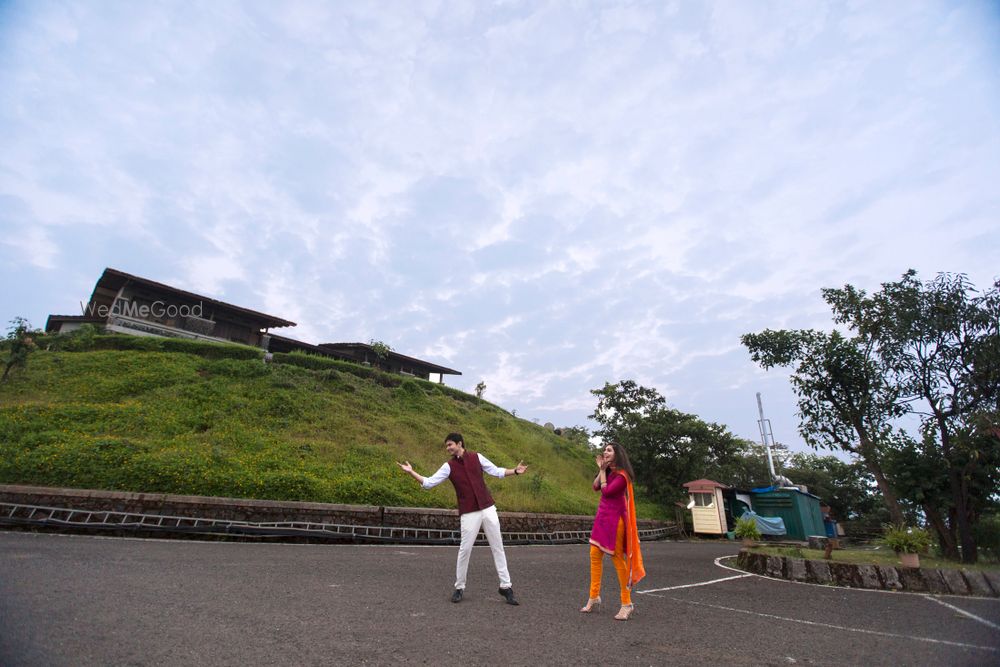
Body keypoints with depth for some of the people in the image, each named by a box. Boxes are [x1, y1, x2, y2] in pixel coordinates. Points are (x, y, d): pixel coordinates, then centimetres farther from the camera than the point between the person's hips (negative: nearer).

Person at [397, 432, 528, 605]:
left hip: (488, 508, 2)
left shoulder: (477, 457, 2)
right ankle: (459, 587, 20)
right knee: (465, 550, 0)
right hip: (469, 513, -1)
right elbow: (429, 483, -3)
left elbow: (496, 471, 9)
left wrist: (515, 470, -5)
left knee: (497, 547, 6)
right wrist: (411, 472, -11)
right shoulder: (449, 466, 0)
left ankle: (505, 586, 16)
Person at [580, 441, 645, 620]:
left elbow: (606, 491, -20)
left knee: (617, 558, -2)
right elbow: (595, 487, 2)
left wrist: (603, 472, -12)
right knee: (595, 555, 8)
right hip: (602, 516, 8)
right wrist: (601, 469, -5)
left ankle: (627, 603, 9)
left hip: (615, 519, -8)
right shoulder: (608, 471, 11)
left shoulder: (621, 474, -14)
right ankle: (594, 596, 18)